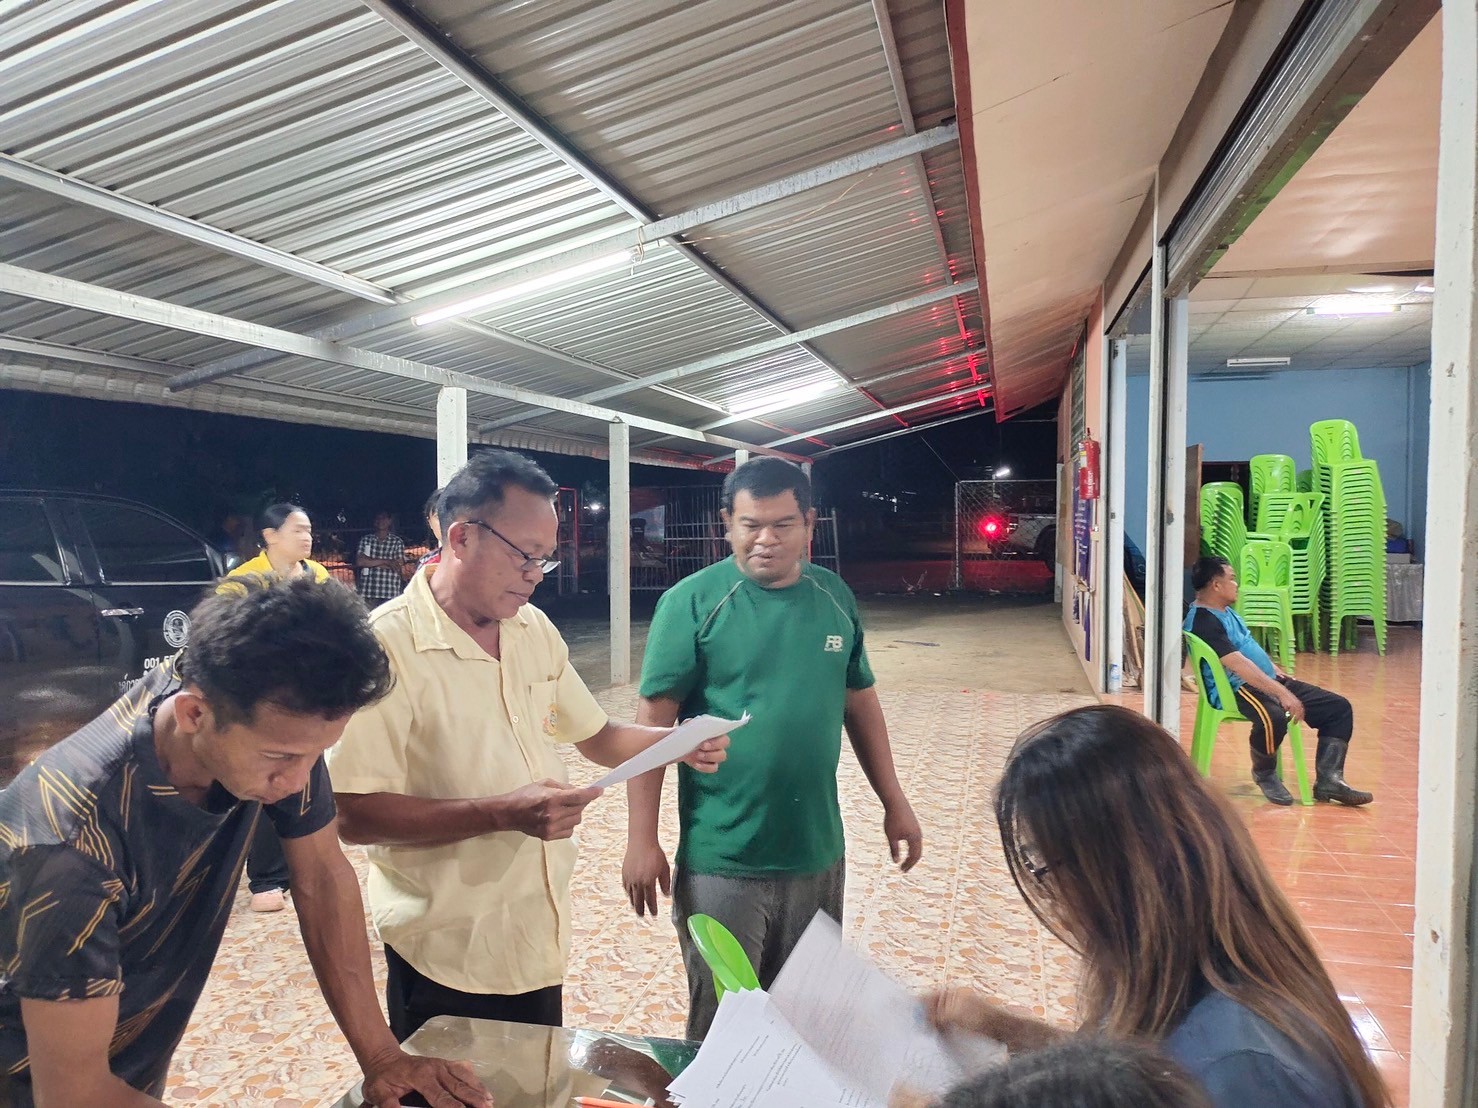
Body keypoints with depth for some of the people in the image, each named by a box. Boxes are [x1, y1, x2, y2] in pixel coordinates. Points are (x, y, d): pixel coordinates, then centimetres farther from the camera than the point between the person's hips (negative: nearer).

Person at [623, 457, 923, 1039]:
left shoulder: (835, 597, 3)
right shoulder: (693, 601, -10)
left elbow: (860, 702, 13)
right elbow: (654, 721, -10)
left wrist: (894, 802, 12)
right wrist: (642, 840, -12)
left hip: (818, 855, 4)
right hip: (722, 862, -4)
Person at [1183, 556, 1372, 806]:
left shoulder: (1225, 611, 17)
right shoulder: (1202, 623, -18)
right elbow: (1239, 664, -26)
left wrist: (1278, 672, 14)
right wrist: (1282, 693, -30)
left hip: (1268, 680, 11)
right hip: (1237, 689, -11)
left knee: (1338, 707, 4)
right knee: (1273, 719, -40)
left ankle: (1328, 780, -1)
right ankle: (1264, 774, -9)